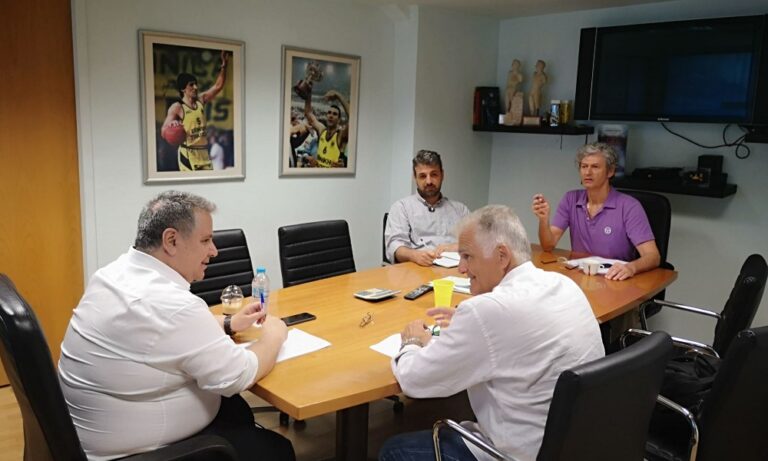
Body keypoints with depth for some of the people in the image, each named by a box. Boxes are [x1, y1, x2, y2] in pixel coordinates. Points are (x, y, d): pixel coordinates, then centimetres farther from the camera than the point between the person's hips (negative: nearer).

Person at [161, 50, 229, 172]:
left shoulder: (201, 100, 10)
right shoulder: (176, 107, -7)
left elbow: (218, 86, 10)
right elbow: (164, 130, -12)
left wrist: (224, 64, 3)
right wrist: (171, 124, -36)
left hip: (203, 152, 6)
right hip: (188, 153, -6)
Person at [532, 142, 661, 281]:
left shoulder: (629, 206, -11)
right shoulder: (571, 199, 2)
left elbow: (653, 256, -18)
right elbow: (548, 245, -4)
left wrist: (631, 268, -39)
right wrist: (544, 219, -23)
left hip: (616, 281, -2)